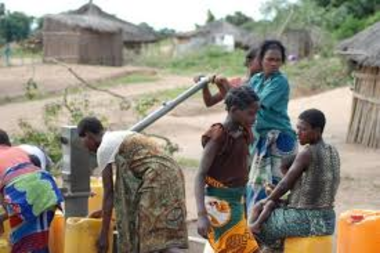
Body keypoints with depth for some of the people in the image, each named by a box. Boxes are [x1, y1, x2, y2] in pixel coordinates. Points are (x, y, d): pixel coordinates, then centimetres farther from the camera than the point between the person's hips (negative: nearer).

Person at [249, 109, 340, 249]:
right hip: (327, 221, 8)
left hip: (304, 220, -8)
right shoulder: (333, 152, 6)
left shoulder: (306, 154, -18)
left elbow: (284, 185, -13)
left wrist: (268, 200, 8)